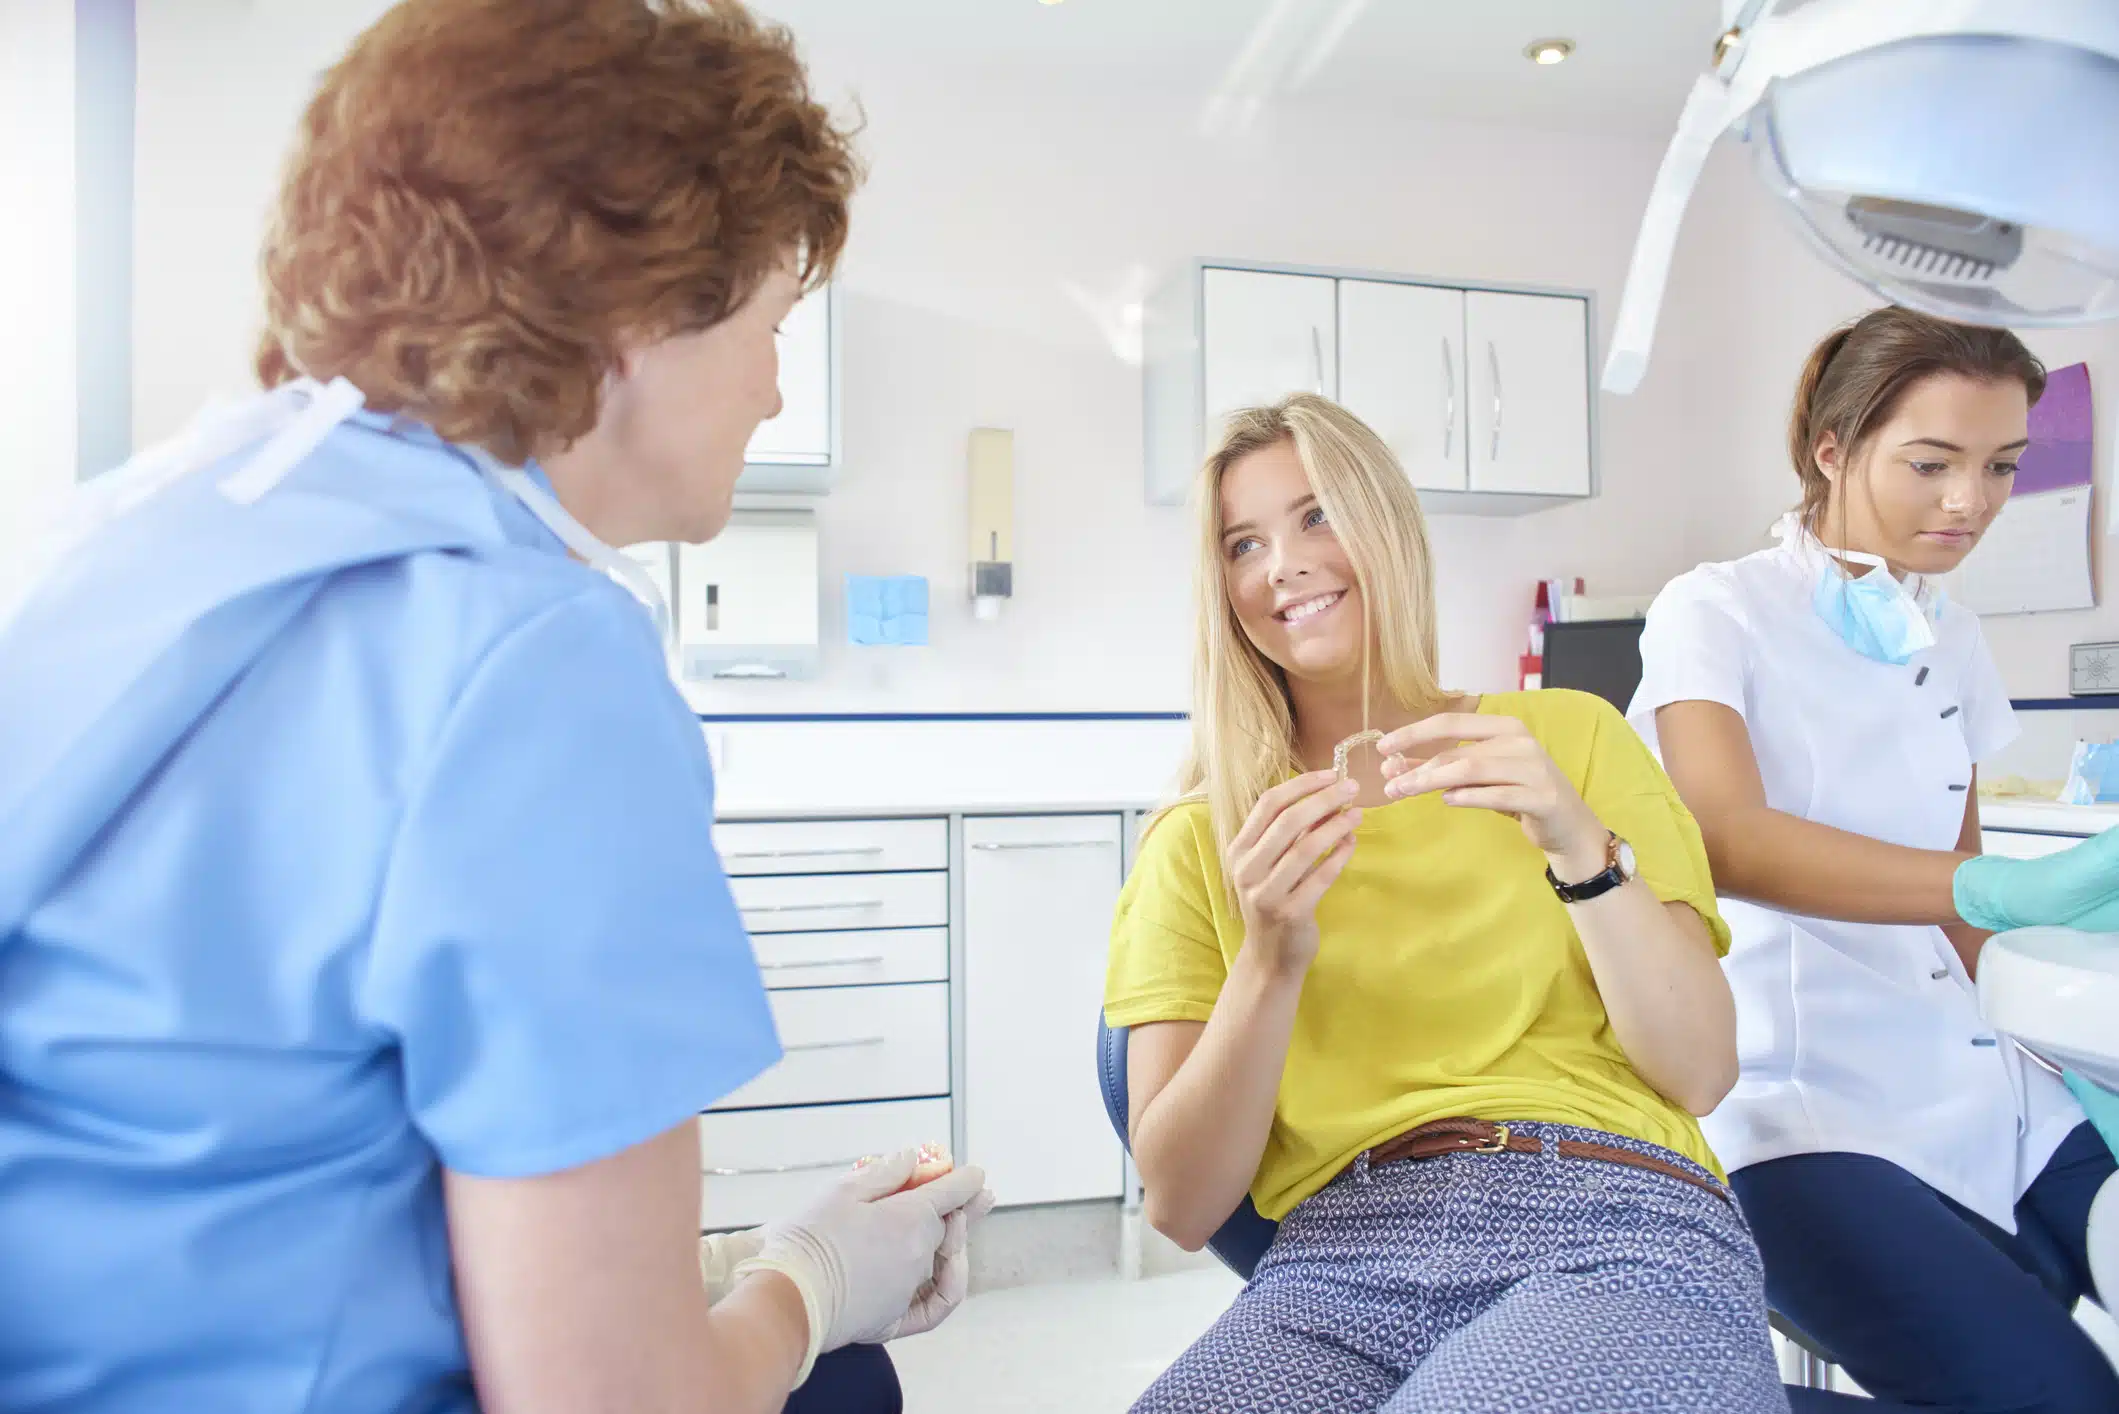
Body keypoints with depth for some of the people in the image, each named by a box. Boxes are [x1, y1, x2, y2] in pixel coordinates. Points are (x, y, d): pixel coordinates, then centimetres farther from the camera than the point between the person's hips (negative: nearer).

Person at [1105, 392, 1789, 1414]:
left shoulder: (1569, 735, 10)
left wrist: (1579, 848, -15)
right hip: (1340, 1258, 1)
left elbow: (1703, 1071, 2)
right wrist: (1269, 963, -15)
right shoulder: (1195, 843, 8)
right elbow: (1180, 1207, 1)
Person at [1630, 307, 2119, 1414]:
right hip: (1797, 1108, -6)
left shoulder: (1951, 640, 15)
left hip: (1968, 1088, 7)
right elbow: (1725, 840, -24)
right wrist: (2004, 890, -37)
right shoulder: (1716, 613, -7)